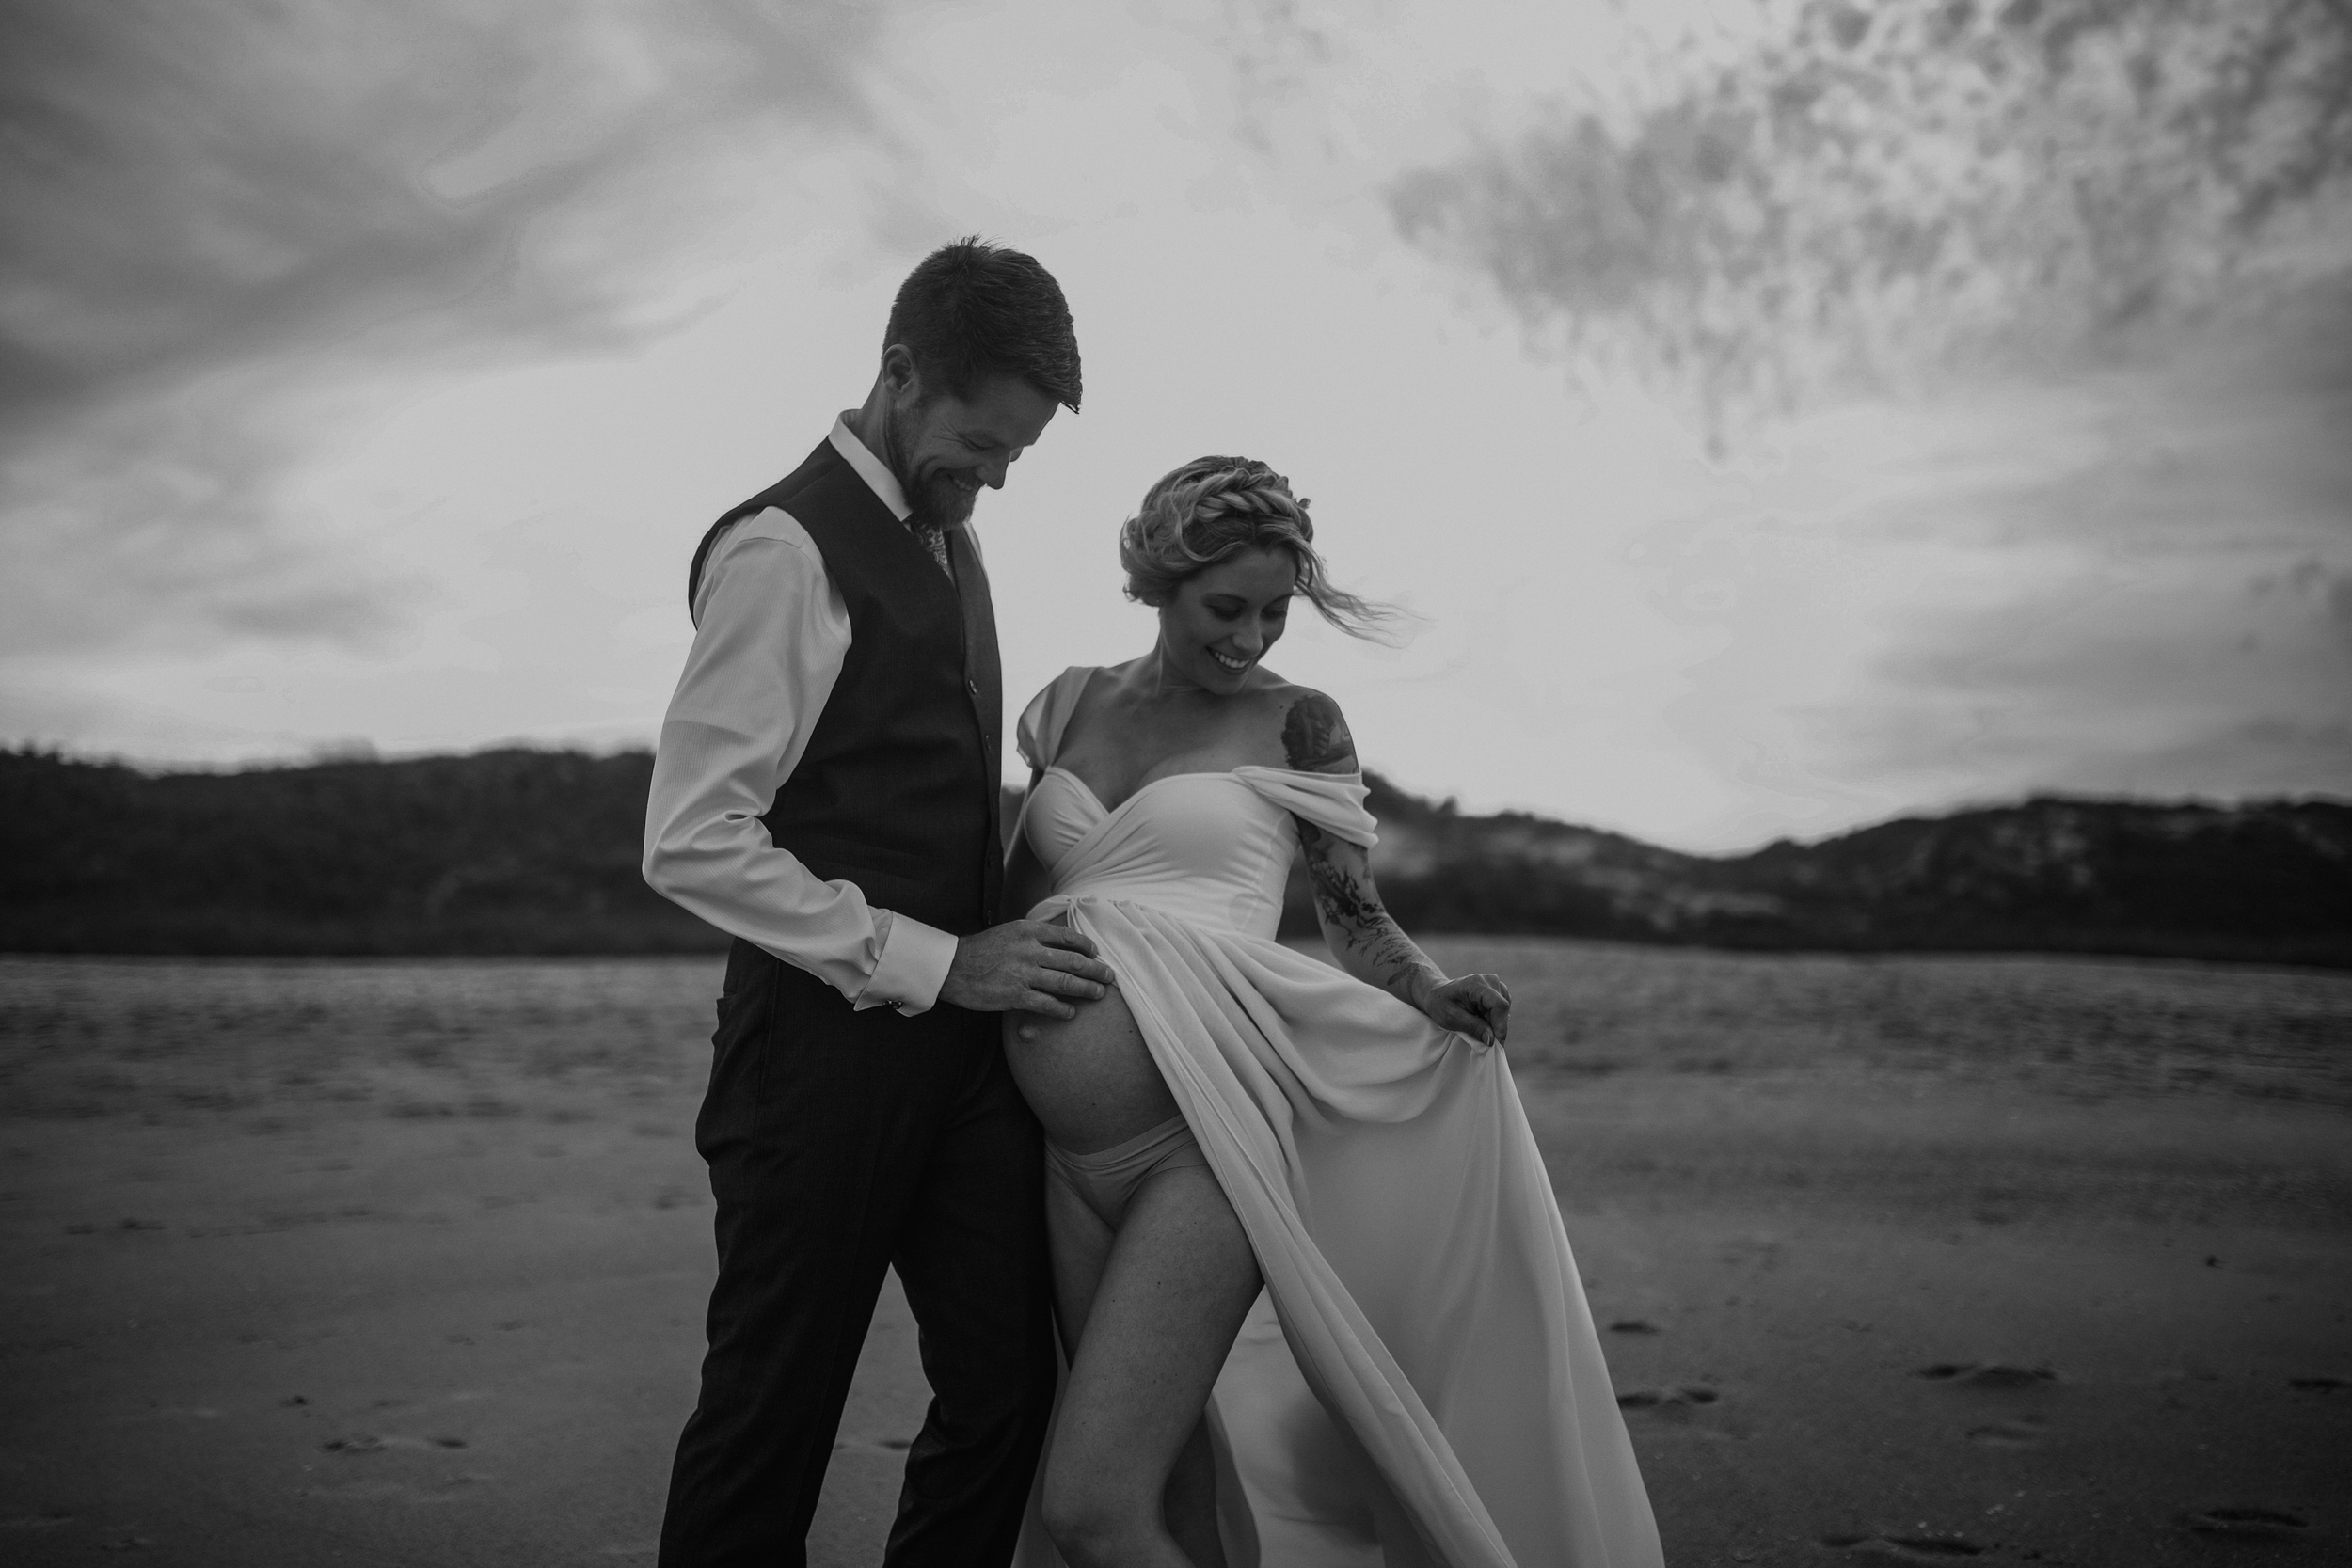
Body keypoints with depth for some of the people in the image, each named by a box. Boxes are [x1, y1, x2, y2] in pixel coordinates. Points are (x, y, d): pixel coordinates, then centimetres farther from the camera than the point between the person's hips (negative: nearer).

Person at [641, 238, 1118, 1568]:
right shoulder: (785, 547, -11)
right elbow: (693, 843, -17)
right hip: (832, 1039, -8)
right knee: (774, 1418, 4)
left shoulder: (950, 542, 16)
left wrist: (1002, 935, 6)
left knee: (1008, 1388, 8)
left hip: (959, 1032, 8)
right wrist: (936, 963, -16)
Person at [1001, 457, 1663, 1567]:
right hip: (1080, 1155, 5)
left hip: (1205, 1130, -4)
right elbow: (1016, 887, 21)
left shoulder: (1296, 723, 3)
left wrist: (1435, 997, -14)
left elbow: (1352, 916, 5)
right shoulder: (1073, 707, 12)